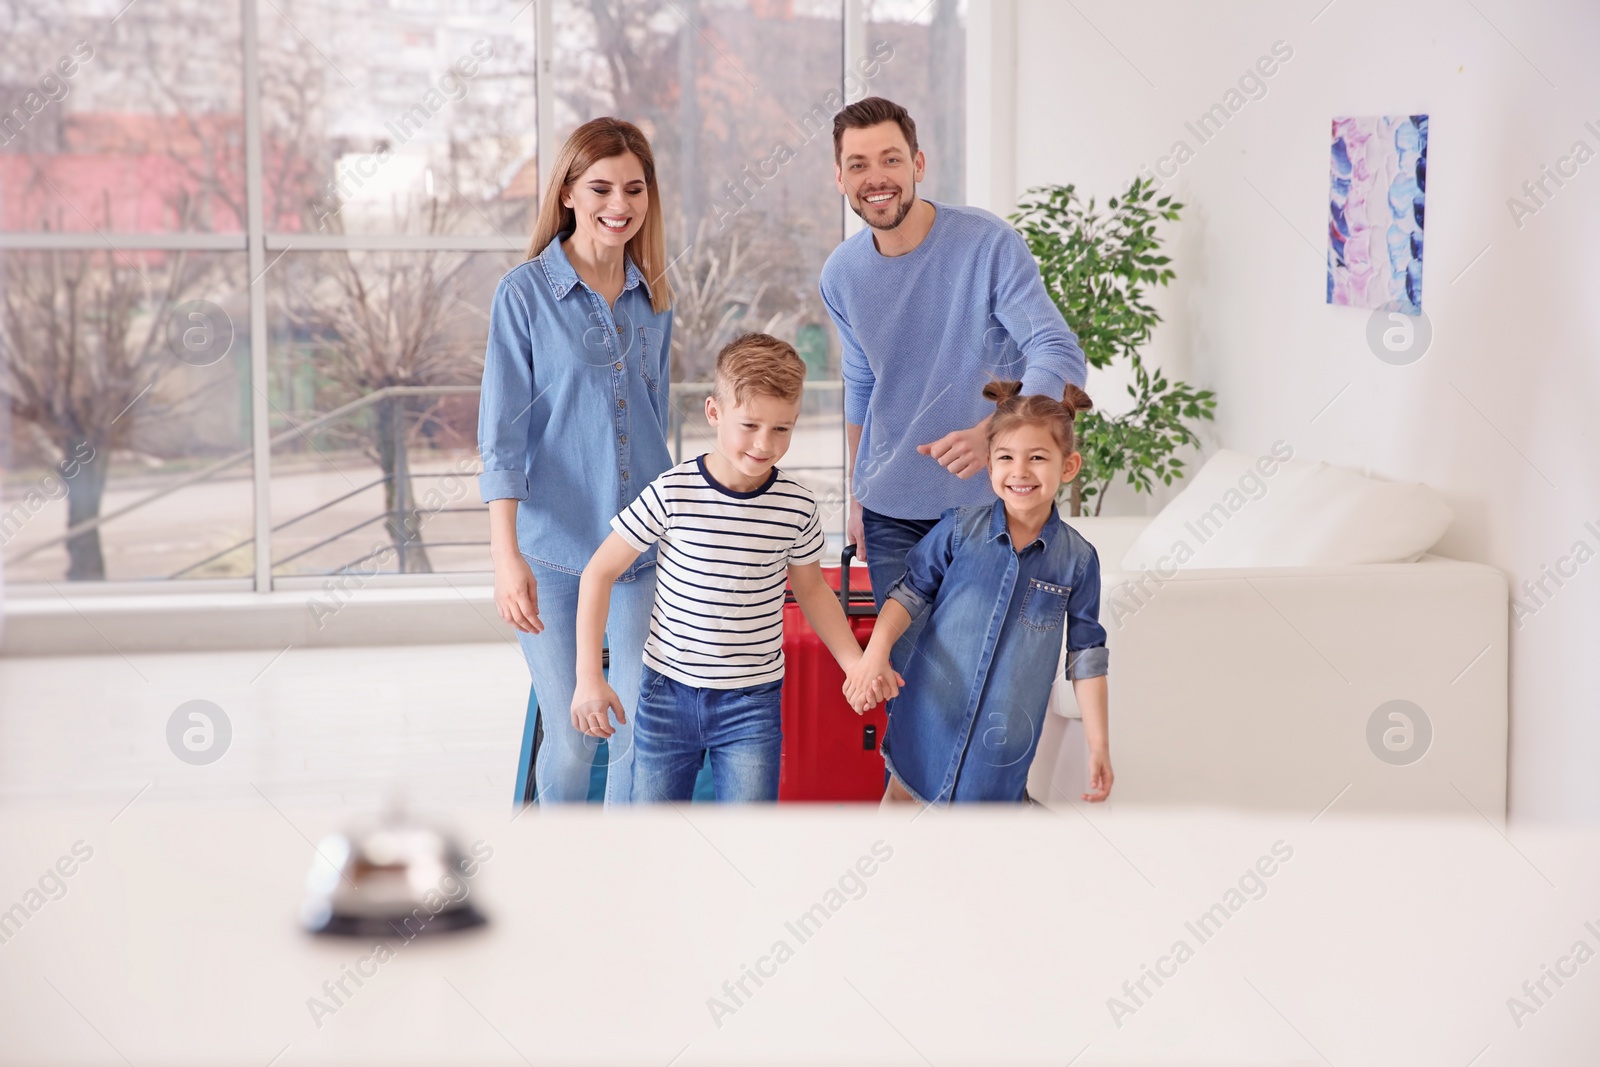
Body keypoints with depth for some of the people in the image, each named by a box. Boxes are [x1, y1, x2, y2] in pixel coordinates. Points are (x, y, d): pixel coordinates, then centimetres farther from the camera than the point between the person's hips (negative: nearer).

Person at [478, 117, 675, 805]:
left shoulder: (653, 297, 7)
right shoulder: (526, 293, -6)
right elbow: (502, 433, -10)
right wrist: (505, 556, -18)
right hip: (553, 547, -3)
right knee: (571, 737, 3)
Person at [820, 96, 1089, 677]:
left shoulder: (990, 246, -16)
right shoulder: (842, 274, -1)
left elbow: (1061, 357, -23)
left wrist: (989, 434, -40)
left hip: (987, 503, -3)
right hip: (891, 513, 3)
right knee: (906, 670, 5)